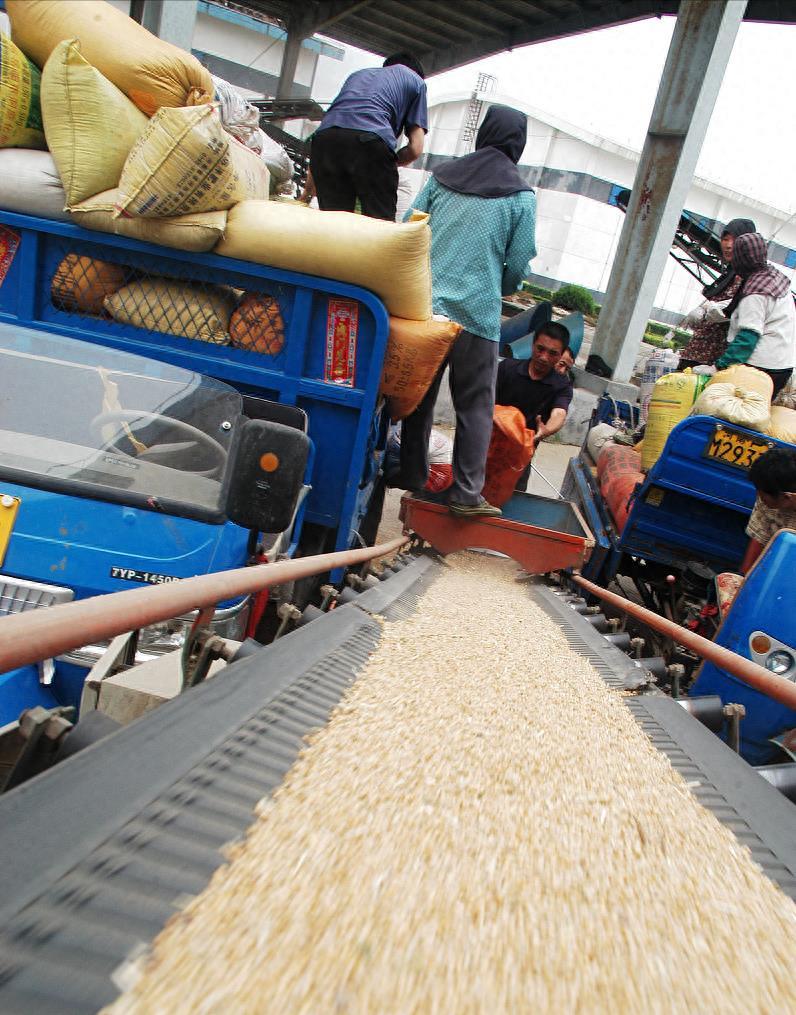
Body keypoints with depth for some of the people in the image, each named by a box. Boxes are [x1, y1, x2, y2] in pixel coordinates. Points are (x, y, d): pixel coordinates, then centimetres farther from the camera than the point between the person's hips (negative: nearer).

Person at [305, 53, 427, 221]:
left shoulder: (357, 74, 40)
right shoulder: (415, 80, 27)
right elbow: (415, 148, 13)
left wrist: (309, 188, 42)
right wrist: (389, 163, 32)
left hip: (325, 138, 5)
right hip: (370, 142, -4)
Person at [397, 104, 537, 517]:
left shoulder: (442, 176, 9)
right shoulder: (521, 195, 1)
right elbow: (519, 264, 1)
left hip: (423, 304, 4)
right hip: (476, 313, -3)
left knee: (418, 395, 14)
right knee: (475, 406, 5)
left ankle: (412, 476, 22)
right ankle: (466, 492, 2)